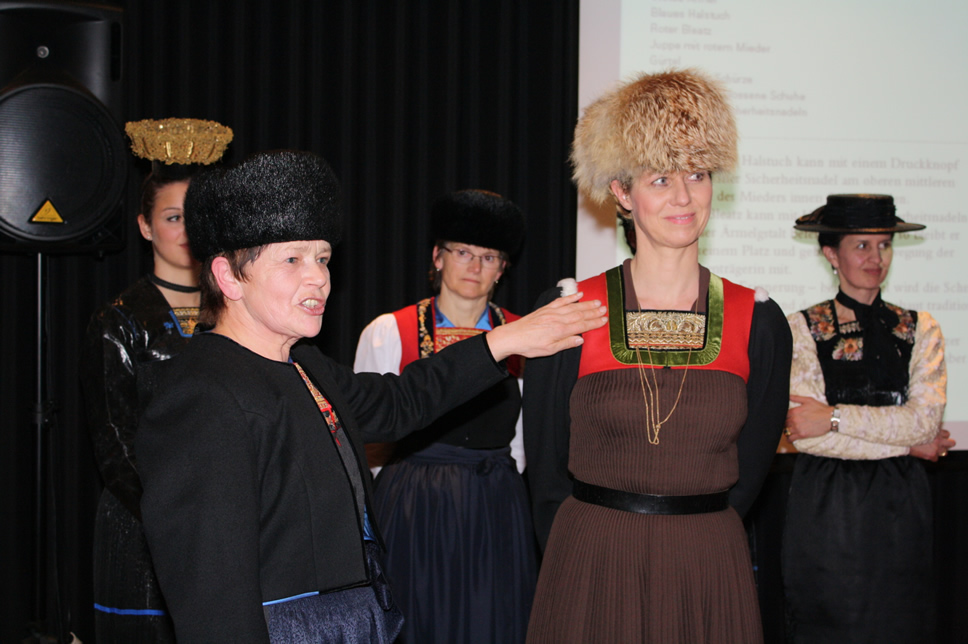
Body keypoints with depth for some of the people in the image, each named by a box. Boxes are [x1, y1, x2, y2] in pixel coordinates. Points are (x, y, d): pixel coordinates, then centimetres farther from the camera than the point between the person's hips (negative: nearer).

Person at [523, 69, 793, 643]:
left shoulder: (759, 322, 0)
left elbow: (750, 471, 7)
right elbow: (546, 470, 2)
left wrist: (688, 540, 4)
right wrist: (586, 552, 4)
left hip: (710, 573, 1)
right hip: (591, 570, -1)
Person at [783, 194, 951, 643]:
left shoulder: (919, 329, 6)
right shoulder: (802, 329, -3)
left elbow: (926, 419, -8)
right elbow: (803, 435, -13)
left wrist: (834, 417, -15)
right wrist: (907, 441, -9)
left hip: (899, 505, 2)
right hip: (826, 505, -2)